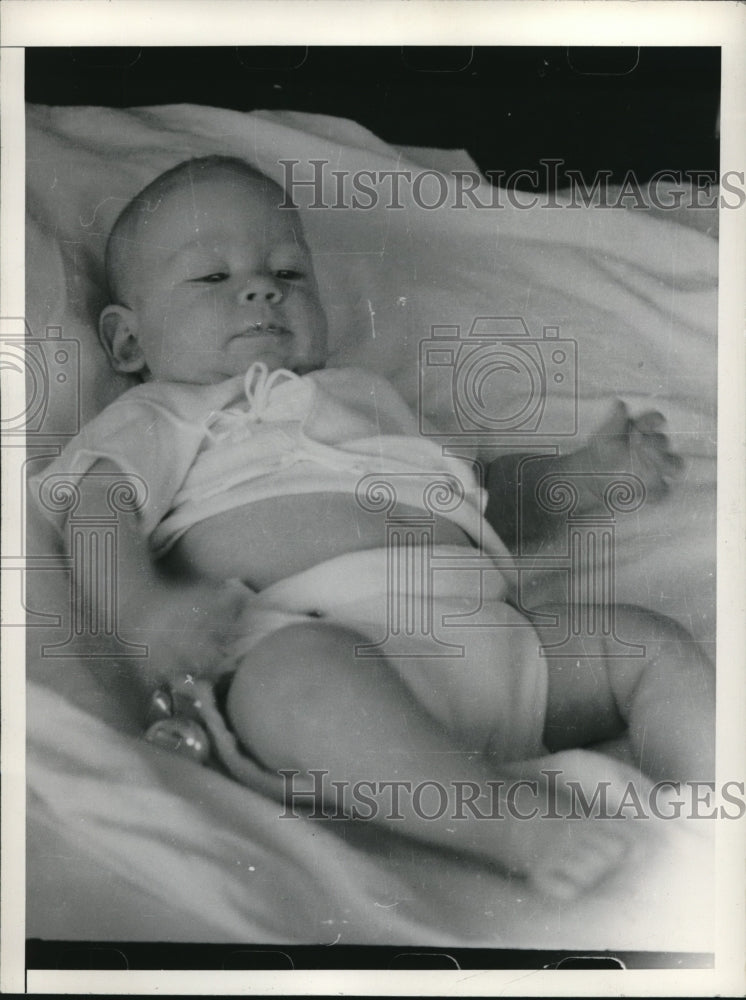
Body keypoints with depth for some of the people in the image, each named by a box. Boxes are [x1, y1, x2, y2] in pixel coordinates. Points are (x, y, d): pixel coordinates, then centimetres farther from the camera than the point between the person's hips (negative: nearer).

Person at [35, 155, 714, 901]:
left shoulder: (365, 396, 39)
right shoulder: (160, 418, 22)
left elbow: (483, 499, 45)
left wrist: (589, 469, 34)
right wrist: (142, 608, -19)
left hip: (482, 629, 7)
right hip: (309, 634, -6)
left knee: (654, 642, -4)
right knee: (303, 671, -40)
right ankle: (520, 834, -46)